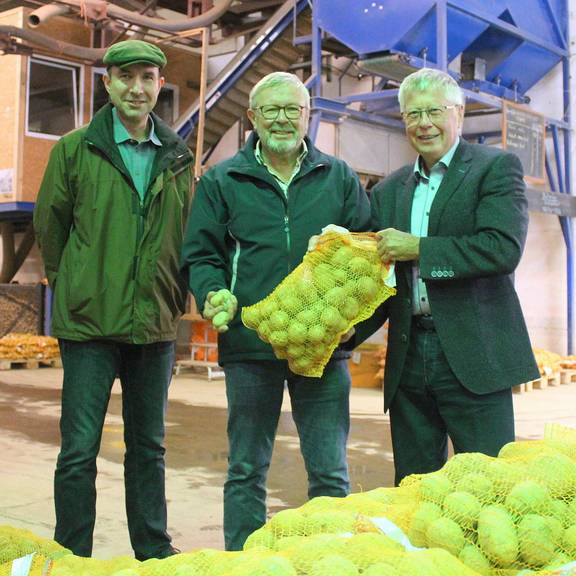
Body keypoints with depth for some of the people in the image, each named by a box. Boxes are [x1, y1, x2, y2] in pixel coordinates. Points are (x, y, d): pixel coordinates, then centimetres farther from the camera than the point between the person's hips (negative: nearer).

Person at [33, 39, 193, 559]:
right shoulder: (75, 150, -1)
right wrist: (75, 287, 9)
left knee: (149, 445, 13)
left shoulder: (177, 159, 8)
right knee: (79, 448, 0)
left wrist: (175, 295, 9)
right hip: (90, 321, -3)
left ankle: (154, 550, 26)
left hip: (156, 323, 3)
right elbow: (49, 226, 7)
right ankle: (72, 557, 13)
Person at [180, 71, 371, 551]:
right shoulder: (222, 181, 8)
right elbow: (200, 255, 8)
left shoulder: (340, 178, 11)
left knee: (330, 471, 6)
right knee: (247, 471, 9)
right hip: (250, 344, 0)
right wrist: (215, 294, -13)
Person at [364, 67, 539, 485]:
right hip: (408, 360, 5)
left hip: (473, 356, -5)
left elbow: (504, 249, -15)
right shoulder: (388, 191, 16)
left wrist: (418, 248, -14)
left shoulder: (497, 167, 0)